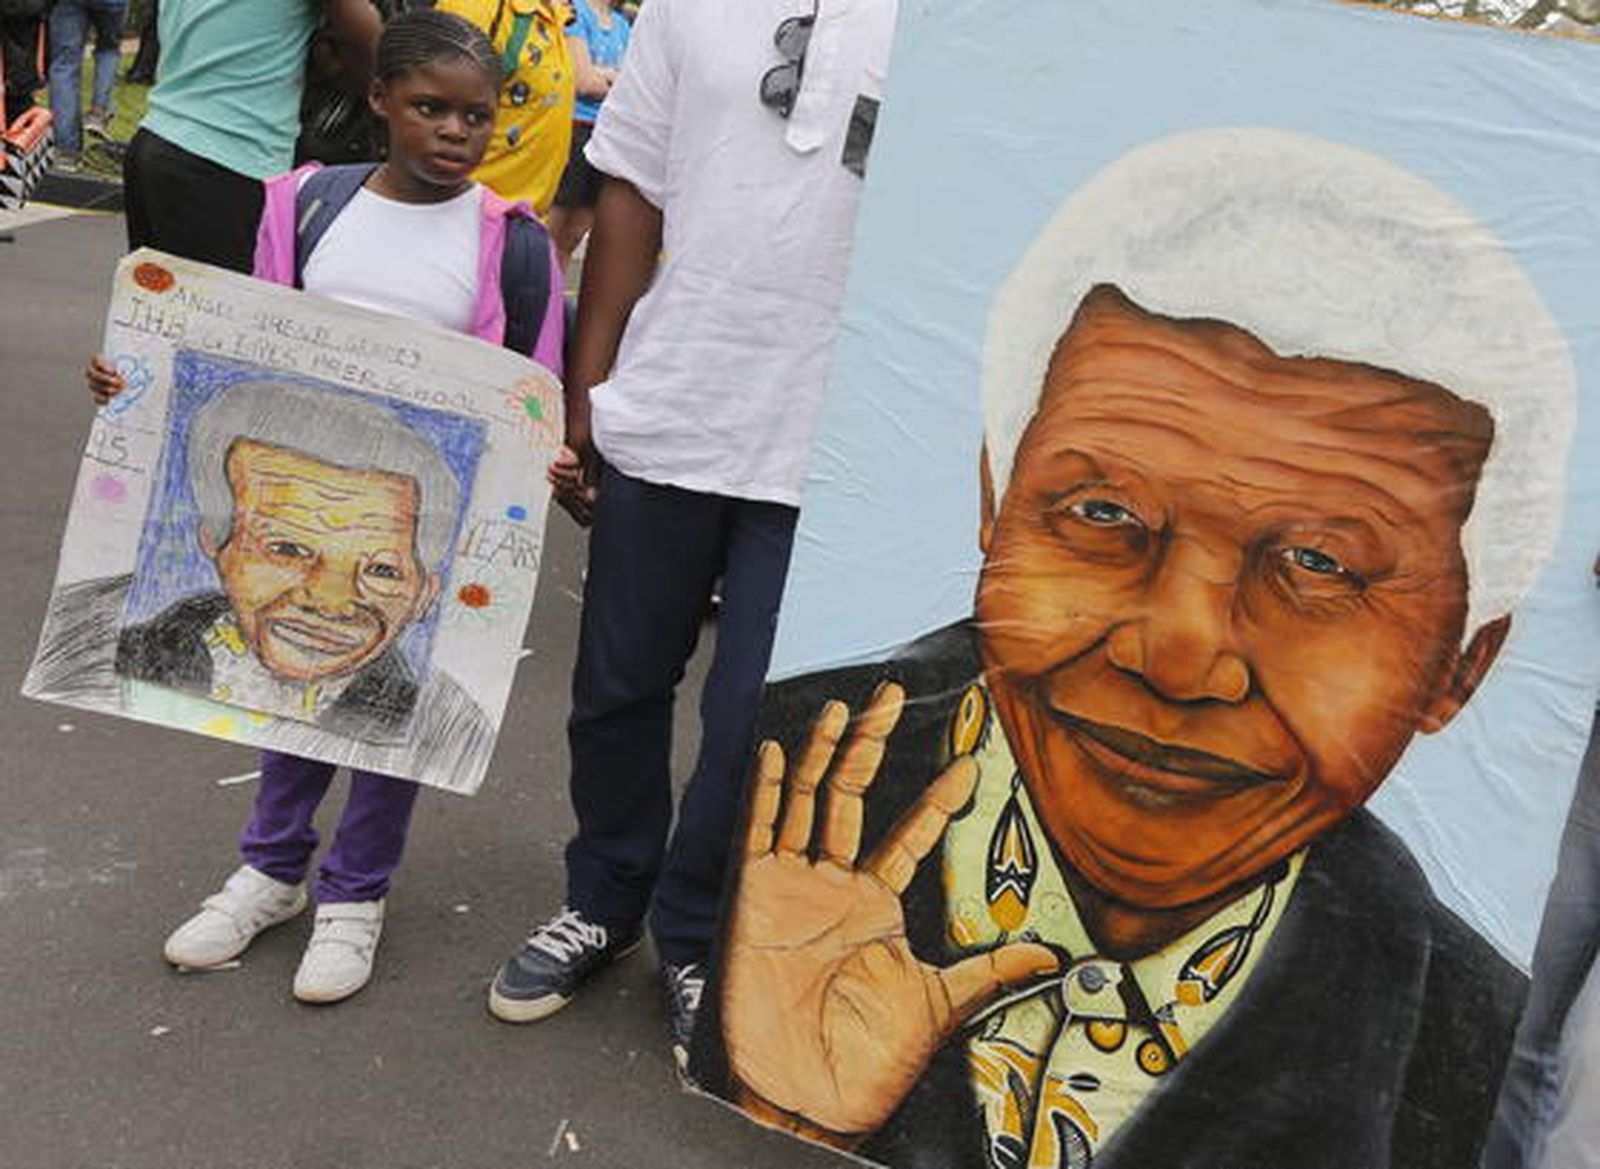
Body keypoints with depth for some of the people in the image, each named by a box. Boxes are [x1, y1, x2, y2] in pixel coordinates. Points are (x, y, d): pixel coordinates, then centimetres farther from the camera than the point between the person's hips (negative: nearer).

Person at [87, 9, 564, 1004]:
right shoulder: (309, 204, 1)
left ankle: (356, 894, 27)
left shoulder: (509, 242, -8)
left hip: (426, 518, -3)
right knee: (294, 674, 15)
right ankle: (274, 869, 36)